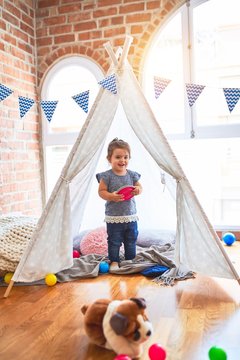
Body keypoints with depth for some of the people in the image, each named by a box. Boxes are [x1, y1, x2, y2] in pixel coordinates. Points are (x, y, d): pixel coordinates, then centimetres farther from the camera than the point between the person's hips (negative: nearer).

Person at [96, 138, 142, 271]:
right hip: (114, 217, -4)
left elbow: (139, 187, 9)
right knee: (114, 241, 6)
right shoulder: (107, 176, -11)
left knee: (131, 240, 16)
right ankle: (114, 261, 23)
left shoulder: (132, 175, 1)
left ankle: (131, 259, 33)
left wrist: (138, 190, -14)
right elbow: (101, 191, -10)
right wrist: (111, 196, -28)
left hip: (131, 215, 4)